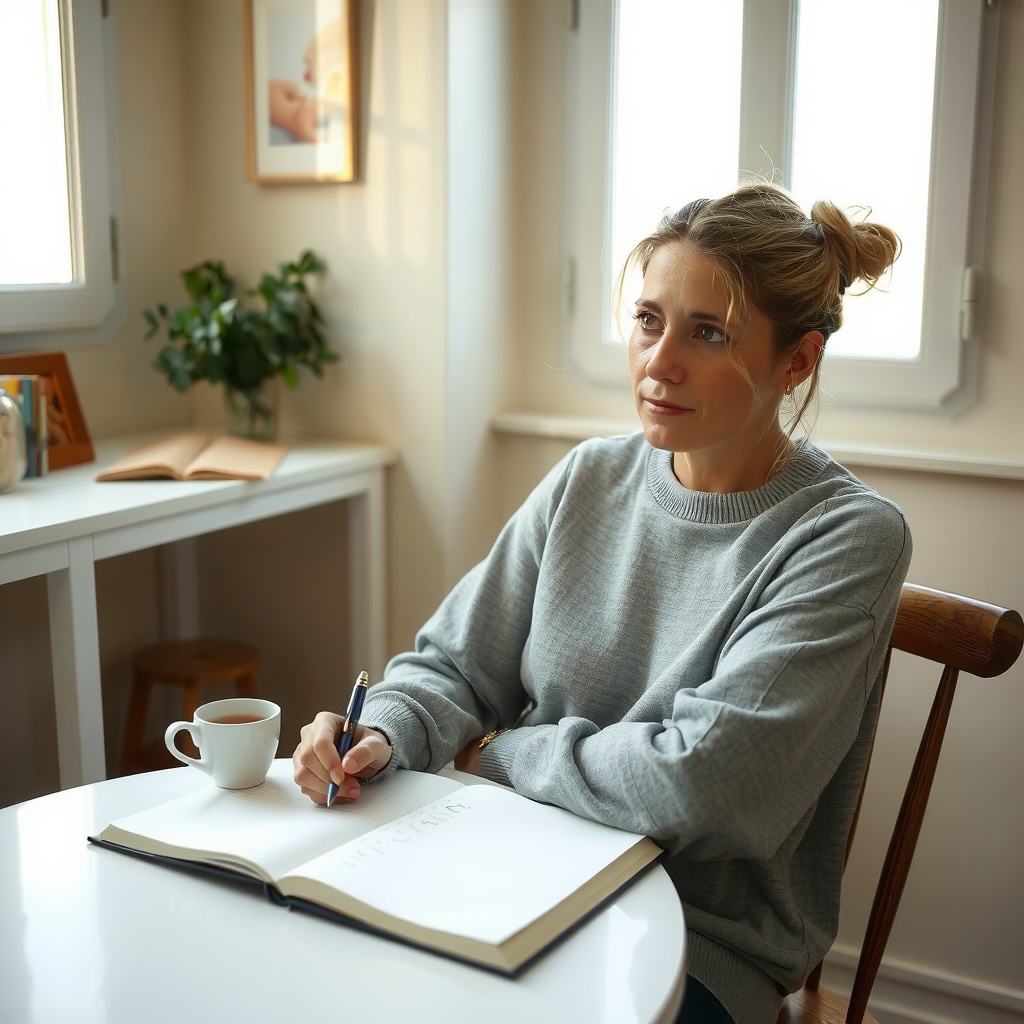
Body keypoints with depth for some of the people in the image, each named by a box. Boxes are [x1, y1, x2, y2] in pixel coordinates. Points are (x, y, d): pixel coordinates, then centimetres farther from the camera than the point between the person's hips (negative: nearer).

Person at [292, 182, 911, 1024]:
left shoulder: (847, 537, -15)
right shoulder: (590, 480, 2)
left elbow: (706, 783, -23)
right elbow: (454, 663, 7)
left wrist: (500, 749, -11)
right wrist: (383, 735, -14)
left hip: (706, 943, -4)